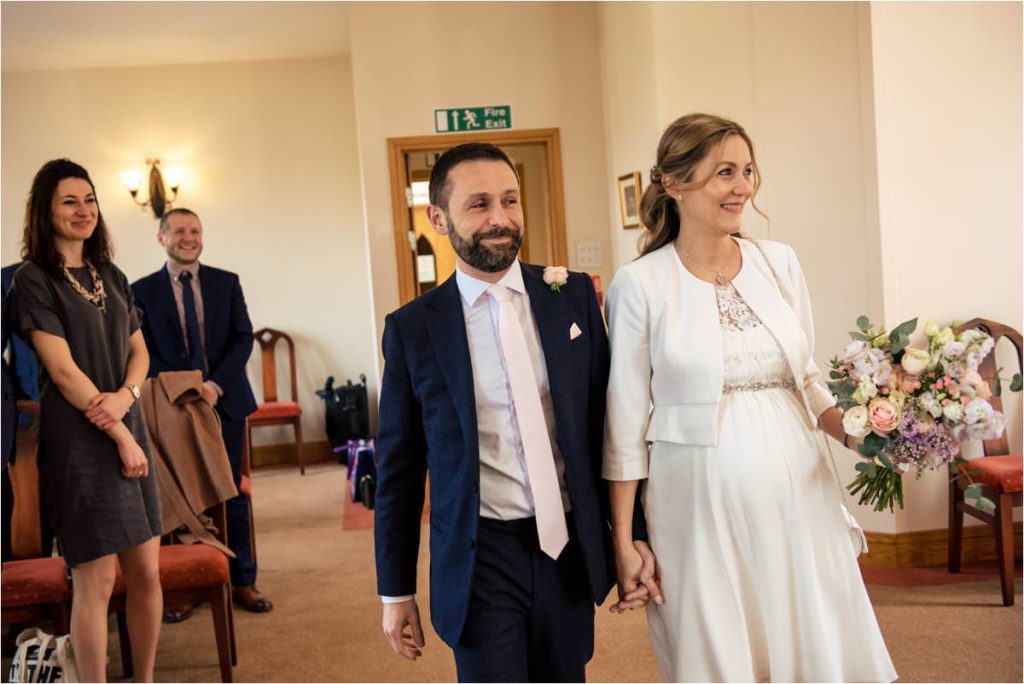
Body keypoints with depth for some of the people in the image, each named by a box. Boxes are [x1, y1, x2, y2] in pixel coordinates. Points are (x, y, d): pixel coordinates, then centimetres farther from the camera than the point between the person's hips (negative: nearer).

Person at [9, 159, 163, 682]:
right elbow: (62, 370, -12)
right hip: (78, 439, -6)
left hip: (128, 428, 6)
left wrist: (125, 396, -10)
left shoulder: (112, 276, 14)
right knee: (96, 581, -3)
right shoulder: (34, 280, -6)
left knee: (147, 572, 8)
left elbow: (139, 351, 12)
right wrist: (120, 436, -13)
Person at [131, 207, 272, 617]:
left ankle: (242, 582, 15)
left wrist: (216, 385, -13)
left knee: (231, 495, 7)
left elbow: (243, 338, 0)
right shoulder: (142, 291, 3)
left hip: (225, 401, 1)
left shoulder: (227, 283, 7)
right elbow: (141, 351, -1)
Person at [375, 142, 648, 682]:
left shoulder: (574, 297, 0)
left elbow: (608, 423, 5)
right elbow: (398, 469, 1)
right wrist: (396, 592, 4)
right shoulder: (412, 328, -5)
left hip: (570, 549, 3)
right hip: (480, 557, -2)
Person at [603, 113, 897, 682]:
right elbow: (626, 421, -4)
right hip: (701, 504, -3)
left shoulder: (780, 263, 4)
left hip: (796, 491, 4)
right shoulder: (641, 283, -6)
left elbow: (807, 378, 13)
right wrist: (623, 539, -2)